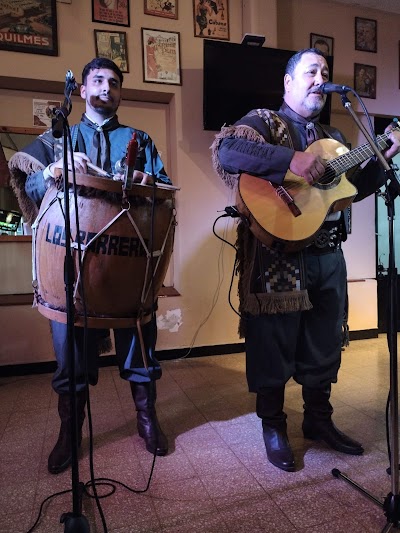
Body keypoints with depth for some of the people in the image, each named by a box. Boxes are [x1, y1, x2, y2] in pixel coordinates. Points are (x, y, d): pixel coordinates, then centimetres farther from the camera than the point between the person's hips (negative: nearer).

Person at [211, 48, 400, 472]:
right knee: (274, 344, 3)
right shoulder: (265, 121, 0)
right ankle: (273, 427, 24)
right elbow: (225, 149, -22)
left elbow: (355, 188, 24)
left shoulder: (331, 136, 22)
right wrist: (291, 160, -27)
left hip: (328, 255, 8)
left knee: (324, 344, 16)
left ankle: (319, 420, 35)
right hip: (278, 256, -7)